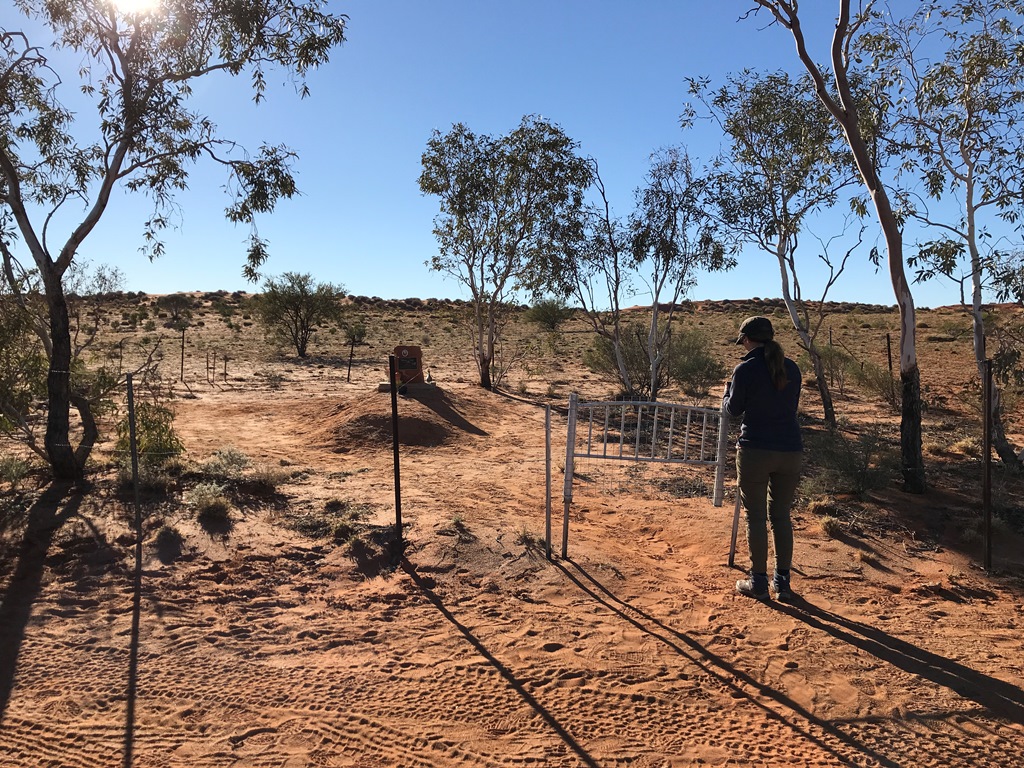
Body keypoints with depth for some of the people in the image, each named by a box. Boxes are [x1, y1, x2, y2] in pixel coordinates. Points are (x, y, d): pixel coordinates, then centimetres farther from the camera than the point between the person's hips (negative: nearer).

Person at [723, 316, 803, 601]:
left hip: (755, 450, -5)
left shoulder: (745, 369, -10)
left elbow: (734, 409, 1)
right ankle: (783, 582, 19)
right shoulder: (791, 368, 5)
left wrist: (727, 391, 21)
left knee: (756, 516, 6)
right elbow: (792, 406, 16)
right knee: (781, 515, 14)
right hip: (790, 450, 5)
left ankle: (759, 582, 13)